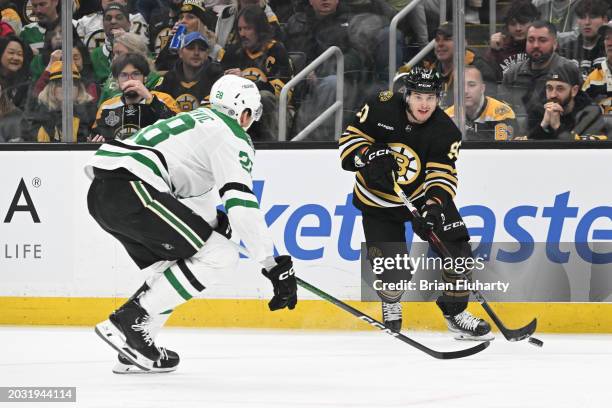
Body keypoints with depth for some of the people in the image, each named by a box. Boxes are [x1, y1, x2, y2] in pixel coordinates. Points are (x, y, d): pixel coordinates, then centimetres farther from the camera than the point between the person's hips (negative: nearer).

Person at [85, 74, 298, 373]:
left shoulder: (200, 119, 30)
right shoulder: (232, 136, 2)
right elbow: (241, 203, -11)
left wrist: (215, 224, 58)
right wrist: (274, 266, -11)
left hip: (101, 190, 10)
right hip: (131, 190, -10)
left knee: (171, 265, 23)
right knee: (219, 255, -7)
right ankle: (128, 322, -10)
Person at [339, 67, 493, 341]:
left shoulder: (446, 131, -16)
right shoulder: (381, 108, -18)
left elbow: (443, 176, -19)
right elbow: (350, 139, -10)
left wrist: (433, 207, -36)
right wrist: (371, 157, -30)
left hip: (425, 195, 2)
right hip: (378, 201, -1)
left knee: (455, 245, -11)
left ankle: (455, 313, 7)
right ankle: (391, 308, 25)